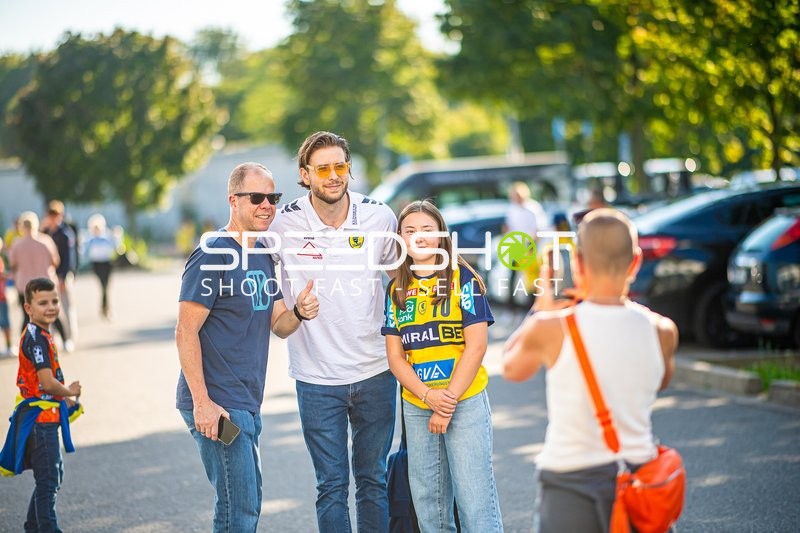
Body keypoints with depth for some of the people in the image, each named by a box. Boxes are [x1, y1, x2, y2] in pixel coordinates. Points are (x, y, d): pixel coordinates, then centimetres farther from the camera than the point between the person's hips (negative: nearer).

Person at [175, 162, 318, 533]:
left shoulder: (263, 257, 14)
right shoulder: (213, 254, -12)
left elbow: (277, 325, 17)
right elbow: (186, 332, -16)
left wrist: (299, 313, -7)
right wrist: (201, 402, -22)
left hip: (248, 404, 9)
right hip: (216, 404, -9)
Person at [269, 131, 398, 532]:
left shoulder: (379, 217, -3)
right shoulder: (284, 225, -10)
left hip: (375, 372, 2)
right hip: (317, 378, -2)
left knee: (373, 480, 13)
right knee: (331, 485, 3)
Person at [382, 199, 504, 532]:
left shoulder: (462, 279, -3)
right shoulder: (396, 289, 9)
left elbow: (476, 346, -8)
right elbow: (395, 355, 6)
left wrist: (448, 402, -12)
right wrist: (428, 395, -10)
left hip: (466, 401, -4)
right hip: (416, 406, 4)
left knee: (474, 496, -5)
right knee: (427, 501, 9)